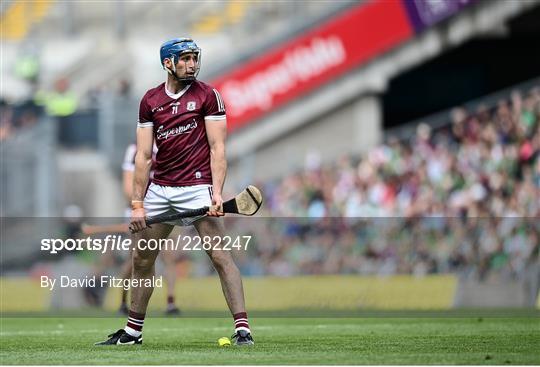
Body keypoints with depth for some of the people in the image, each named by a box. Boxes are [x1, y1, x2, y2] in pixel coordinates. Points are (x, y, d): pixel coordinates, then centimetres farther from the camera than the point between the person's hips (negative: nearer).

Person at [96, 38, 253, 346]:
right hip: (159, 190, 5)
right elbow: (144, 155, 8)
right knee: (142, 258, 9)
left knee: (220, 256, -13)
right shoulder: (150, 101, 9)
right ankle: (133, 331, 22)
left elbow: (217, 149, -5)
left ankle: (243, 329, -14)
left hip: (196, 187, -5)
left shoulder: (208, 96, -1)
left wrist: (217, 193, -17)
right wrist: (137, 202, 2)